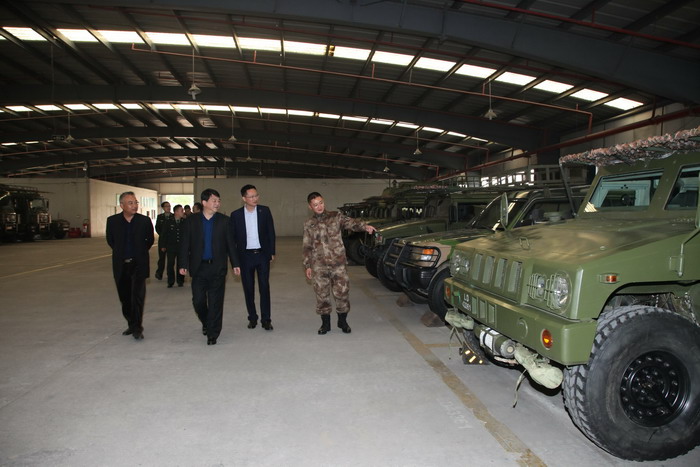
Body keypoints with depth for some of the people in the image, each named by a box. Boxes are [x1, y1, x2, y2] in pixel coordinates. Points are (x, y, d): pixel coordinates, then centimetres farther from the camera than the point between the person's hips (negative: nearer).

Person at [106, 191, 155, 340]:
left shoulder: (144, 221, -5)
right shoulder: (112, 221, -2)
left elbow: (150, 240, 9)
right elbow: (110, 240, 14)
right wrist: (120, 253, 13)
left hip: (139, 264, -3)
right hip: (121, 265, 3)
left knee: (137, 295, -11)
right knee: (125, 297, 11)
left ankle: (137, 328, -4)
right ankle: (131, 324, 26)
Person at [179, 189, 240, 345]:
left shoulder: (224, 220, 2)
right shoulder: (191, 220, 2)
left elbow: (230, 243, 5)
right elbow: (185, 244, 3)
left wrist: (235, 263, 3)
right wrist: (183, 264, -2)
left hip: (217, 267, -1)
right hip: (198, 267, 1)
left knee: (215, 302, 2)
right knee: (198, 300, 4)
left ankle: (212, 334, 13)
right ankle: (206, 322, 33)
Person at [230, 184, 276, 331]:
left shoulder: (265, 211, 0)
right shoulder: (236, 214, -1)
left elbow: (271, 232, 4)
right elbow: (232, 237, 3)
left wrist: (272, 252, 1)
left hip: (262, 254, 0)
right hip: (245, 255, 1)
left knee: (264, 287, -1)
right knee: (248, 288, 8)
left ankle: (266, 319, 6)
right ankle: (252, 318, 21)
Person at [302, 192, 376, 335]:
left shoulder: (335, 217, 2)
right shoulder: (308, 224, 7)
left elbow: (351, 223, -15)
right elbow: (307, 247, 10)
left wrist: (365, 226, -35)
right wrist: (307, 266, 4)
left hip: (338, 263, -1)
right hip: (319, 266, 1)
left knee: (342, 292, 1)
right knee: (322, 294, 5)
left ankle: (342, 321, 21)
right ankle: (325, 323, 21)